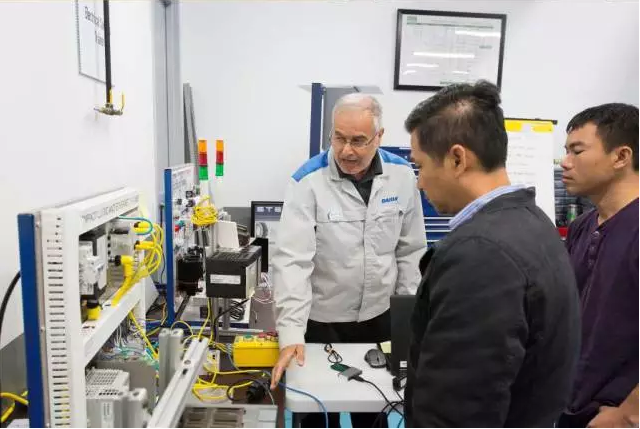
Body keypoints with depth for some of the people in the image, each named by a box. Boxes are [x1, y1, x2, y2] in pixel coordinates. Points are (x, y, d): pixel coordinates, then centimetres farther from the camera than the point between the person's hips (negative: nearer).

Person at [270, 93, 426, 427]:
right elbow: (292, 260, -22)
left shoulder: (401, 175, -8)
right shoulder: (308, 182, -18)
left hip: (378, 317, 3)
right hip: (321, 320, -3)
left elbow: (411, 250, 1)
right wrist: (291, 332, -29)